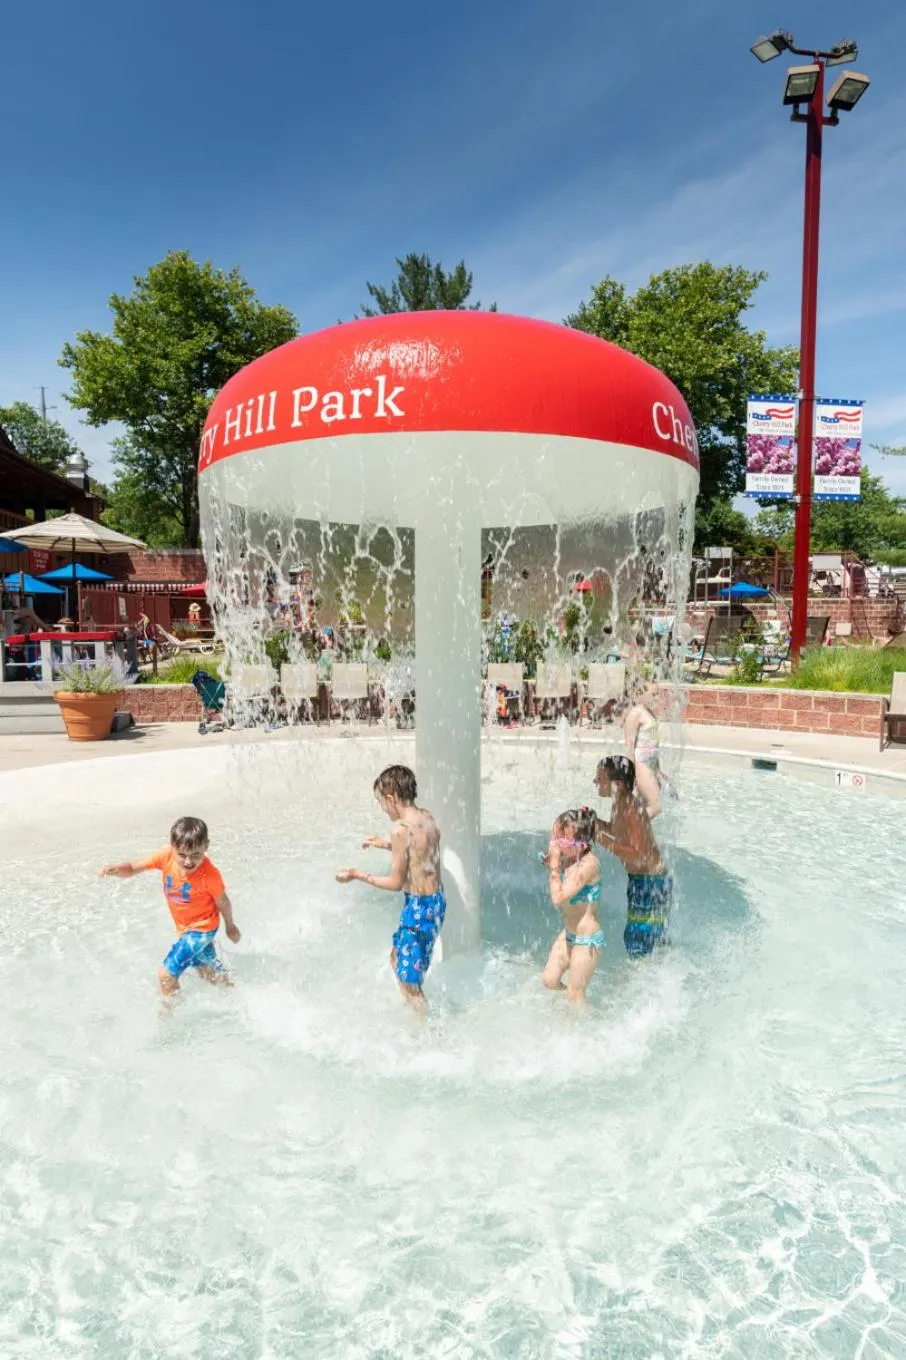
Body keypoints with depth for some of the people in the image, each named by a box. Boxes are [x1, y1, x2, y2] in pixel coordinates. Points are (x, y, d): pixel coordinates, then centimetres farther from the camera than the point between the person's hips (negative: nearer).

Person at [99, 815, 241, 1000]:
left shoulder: (210, 874, -31)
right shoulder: (167, 856, -21)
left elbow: (223, 902, -15)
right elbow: (132, 869, -16)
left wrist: (230, 926, 1)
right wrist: (115, 869, -39)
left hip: (201, 929, -6)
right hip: (186, 928, 6)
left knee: (166, 975, -12)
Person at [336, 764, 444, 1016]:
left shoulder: (401, 829, -22)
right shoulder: (427, 817, 2)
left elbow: (396, 883, -17)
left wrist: (357, 875, -7)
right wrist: (387, 845, 23)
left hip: (419, 906, -10)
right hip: (436, 900, 10)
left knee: (409, 982, 5)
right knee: (397, 958, 28)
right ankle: (416, 1014, 42)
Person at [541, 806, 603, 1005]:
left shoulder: (588, 864, -28)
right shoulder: (569, 857, -5)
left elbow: (558, 898, -31)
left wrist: (554, 864, -27)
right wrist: (552, 862, -7)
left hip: (587, 939, -8)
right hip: (568, 933, 8)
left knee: (574, 995, 9)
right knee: (549, 980, 17)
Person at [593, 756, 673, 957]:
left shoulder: (632, 810, -26)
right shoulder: (619, 806, 2)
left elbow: (639, 855, -33)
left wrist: (602, 839, -34)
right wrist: (596, 822, 4)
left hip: (651, 882, -9)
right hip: (638, 879, 9)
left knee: (638, 942, 0)